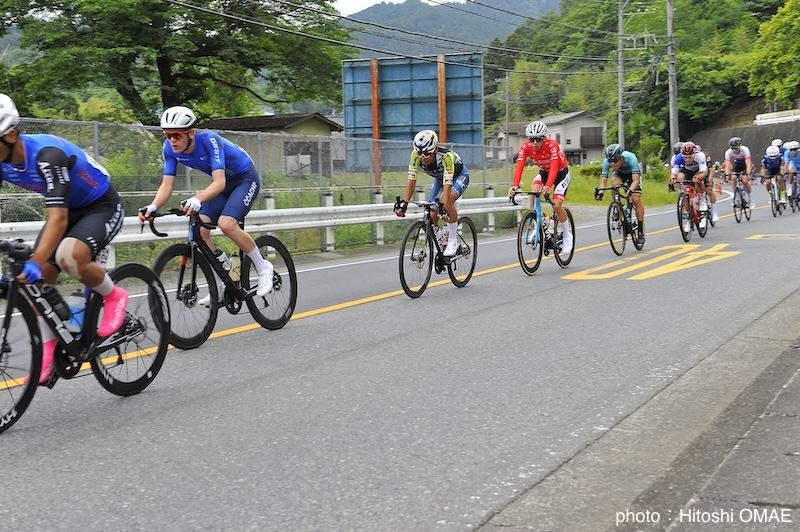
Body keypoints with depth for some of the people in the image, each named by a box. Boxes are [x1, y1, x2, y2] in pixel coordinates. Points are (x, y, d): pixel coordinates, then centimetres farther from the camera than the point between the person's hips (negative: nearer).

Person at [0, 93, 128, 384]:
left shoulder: (47, 155, -34)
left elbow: (58, 218, -41)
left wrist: (35, 262, -50)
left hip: (102, 207, -8)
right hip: (69, 209, 8)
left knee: (68, 256, -34)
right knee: (36, 281, -6)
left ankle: (114, 296, -7)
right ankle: (49, 350, 8)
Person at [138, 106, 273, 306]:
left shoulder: (209, 140, -33)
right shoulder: (170, 148, -16)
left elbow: (219, 183, -42)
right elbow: (167, 185, -17)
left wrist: (197, 200, -60)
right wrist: (152, 207, -37)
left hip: (246, 178, -7)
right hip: (222, 183, 7)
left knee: (226, 224, -28)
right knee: (200, 229, -12)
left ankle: (263, 267, -7)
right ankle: (218, 288, 1)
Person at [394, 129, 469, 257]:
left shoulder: (446, 156, -41)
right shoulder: (416, 155, -29)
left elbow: (447, 185, -46)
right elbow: (411, 180, -28)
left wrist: (443, 206, -58)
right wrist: (404, 202, -40)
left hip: (459, 176, -5)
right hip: (439, 178, 5)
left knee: (448, 201, -34)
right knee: (432, 215, -9)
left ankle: (453, 241, -20)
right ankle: (440, 239, 20)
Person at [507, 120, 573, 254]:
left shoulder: (552, 144, -34)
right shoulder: (525, 146, -23)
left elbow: (554, 167, -44)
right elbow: (519, 167, -32)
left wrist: (548, 186, -61)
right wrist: (515, 185, -49)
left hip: (561, 172, -4)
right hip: (544, 172, 4)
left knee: (556, 205, -17)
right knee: (533, 191, -27)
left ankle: (567, 234, 7)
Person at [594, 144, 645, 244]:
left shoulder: (631, 158, -40)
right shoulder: (606, 161, -33)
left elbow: (635, 180, -43)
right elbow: (603, 180, -31)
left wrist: (630, 190, -61)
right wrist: (600, 192, -49)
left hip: (632, 173, -2)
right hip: (619, 173, 2)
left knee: (636, 199, -15)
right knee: (614, 184, -33)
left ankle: (641, 231, -4)